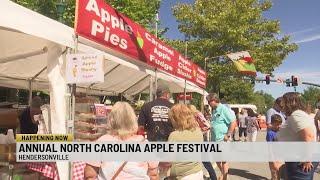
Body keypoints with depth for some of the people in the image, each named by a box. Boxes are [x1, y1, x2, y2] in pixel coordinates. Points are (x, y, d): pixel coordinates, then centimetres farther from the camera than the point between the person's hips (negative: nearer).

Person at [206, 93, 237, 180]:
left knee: (223, 160, 5)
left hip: (222, 140, -9)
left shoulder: (224, 109, -16)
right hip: (215, 139, 9)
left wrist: (228, 135, -19)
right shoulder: (214, 110, 11)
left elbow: (233, 122, -19)